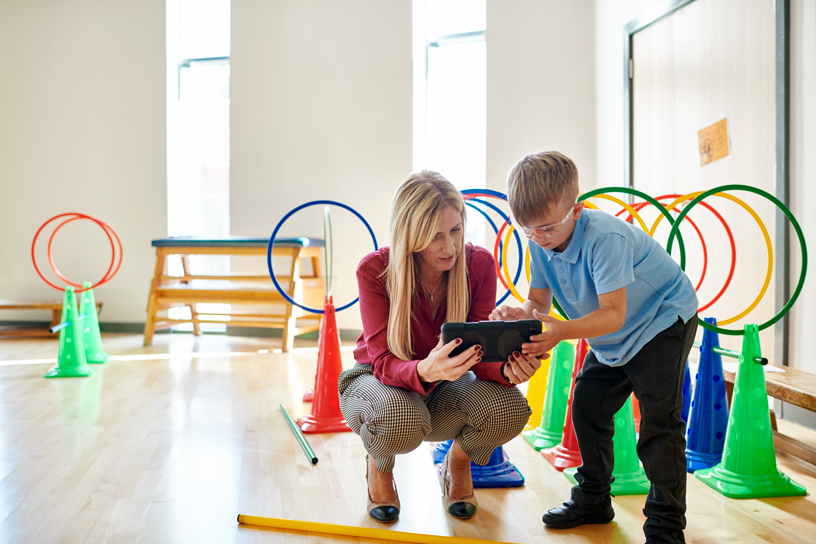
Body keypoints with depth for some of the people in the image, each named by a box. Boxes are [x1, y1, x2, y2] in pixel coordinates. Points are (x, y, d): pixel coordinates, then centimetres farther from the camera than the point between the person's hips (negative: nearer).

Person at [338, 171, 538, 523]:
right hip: (376, 379, -2)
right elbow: (384, 361, -29)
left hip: (444, 387, 3)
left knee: (511, 409, -30)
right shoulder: (374, 270, -24)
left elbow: (479, 353, -18)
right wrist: (424, 371, -52)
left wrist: (507, 369, -43)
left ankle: (458, 461, 8)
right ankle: (379, 466, 2)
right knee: (401, 420, -40)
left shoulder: (479, 264, -17)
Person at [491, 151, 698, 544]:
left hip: (663, 320, -8)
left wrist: (563, 331, -53)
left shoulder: (605, 238, -34)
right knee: (587, 406, 8)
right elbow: (538, 301, -9)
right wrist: (519, 314, -34)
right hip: (611, 340, 8)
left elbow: (614, 313, -38)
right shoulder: (540, 243, -11)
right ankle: (593, 500, 24)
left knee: (659, 417, -15)